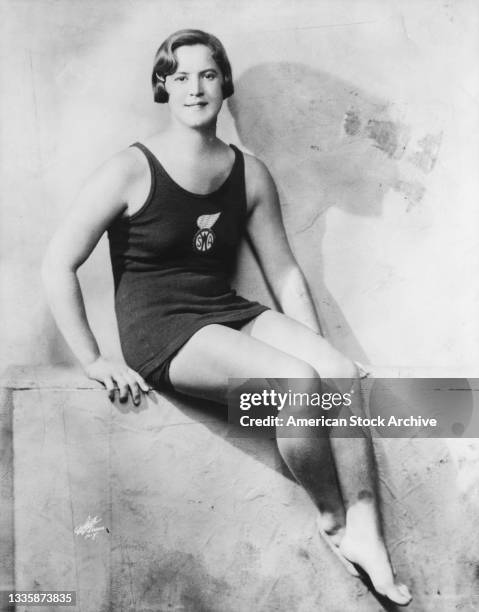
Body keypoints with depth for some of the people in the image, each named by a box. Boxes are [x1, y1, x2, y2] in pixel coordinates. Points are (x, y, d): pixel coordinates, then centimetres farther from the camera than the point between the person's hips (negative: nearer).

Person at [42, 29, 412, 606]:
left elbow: (284, 272, 11)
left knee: (341, 373, -20)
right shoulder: (132, 169, -7)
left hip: (227, 313, 5)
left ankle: (365, 534, -10)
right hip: (159, 327, -5)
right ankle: (332, 521, -2)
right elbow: (57, 264, -7)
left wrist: (316, 351, 3)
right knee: (297, 381, -27)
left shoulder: (249, 174, 8)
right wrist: (93, 360, -9)